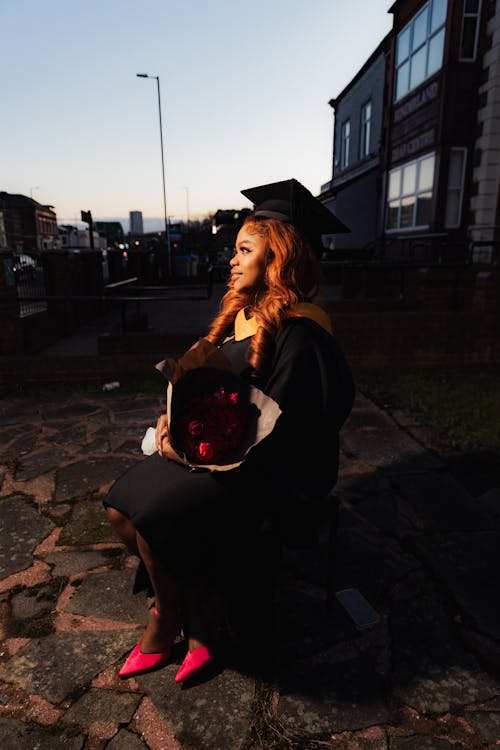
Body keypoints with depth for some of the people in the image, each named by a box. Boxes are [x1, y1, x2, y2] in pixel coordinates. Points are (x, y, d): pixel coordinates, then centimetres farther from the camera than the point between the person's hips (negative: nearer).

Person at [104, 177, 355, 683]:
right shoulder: (241, 312, 7)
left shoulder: (299, 332, -19)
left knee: (153, 523, -20)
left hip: (265, 471, -8)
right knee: (119, 508, -3)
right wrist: (177, 419, -3)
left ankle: (166, 624, 13)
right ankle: (198, 619, 15)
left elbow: (278, 428, -20)